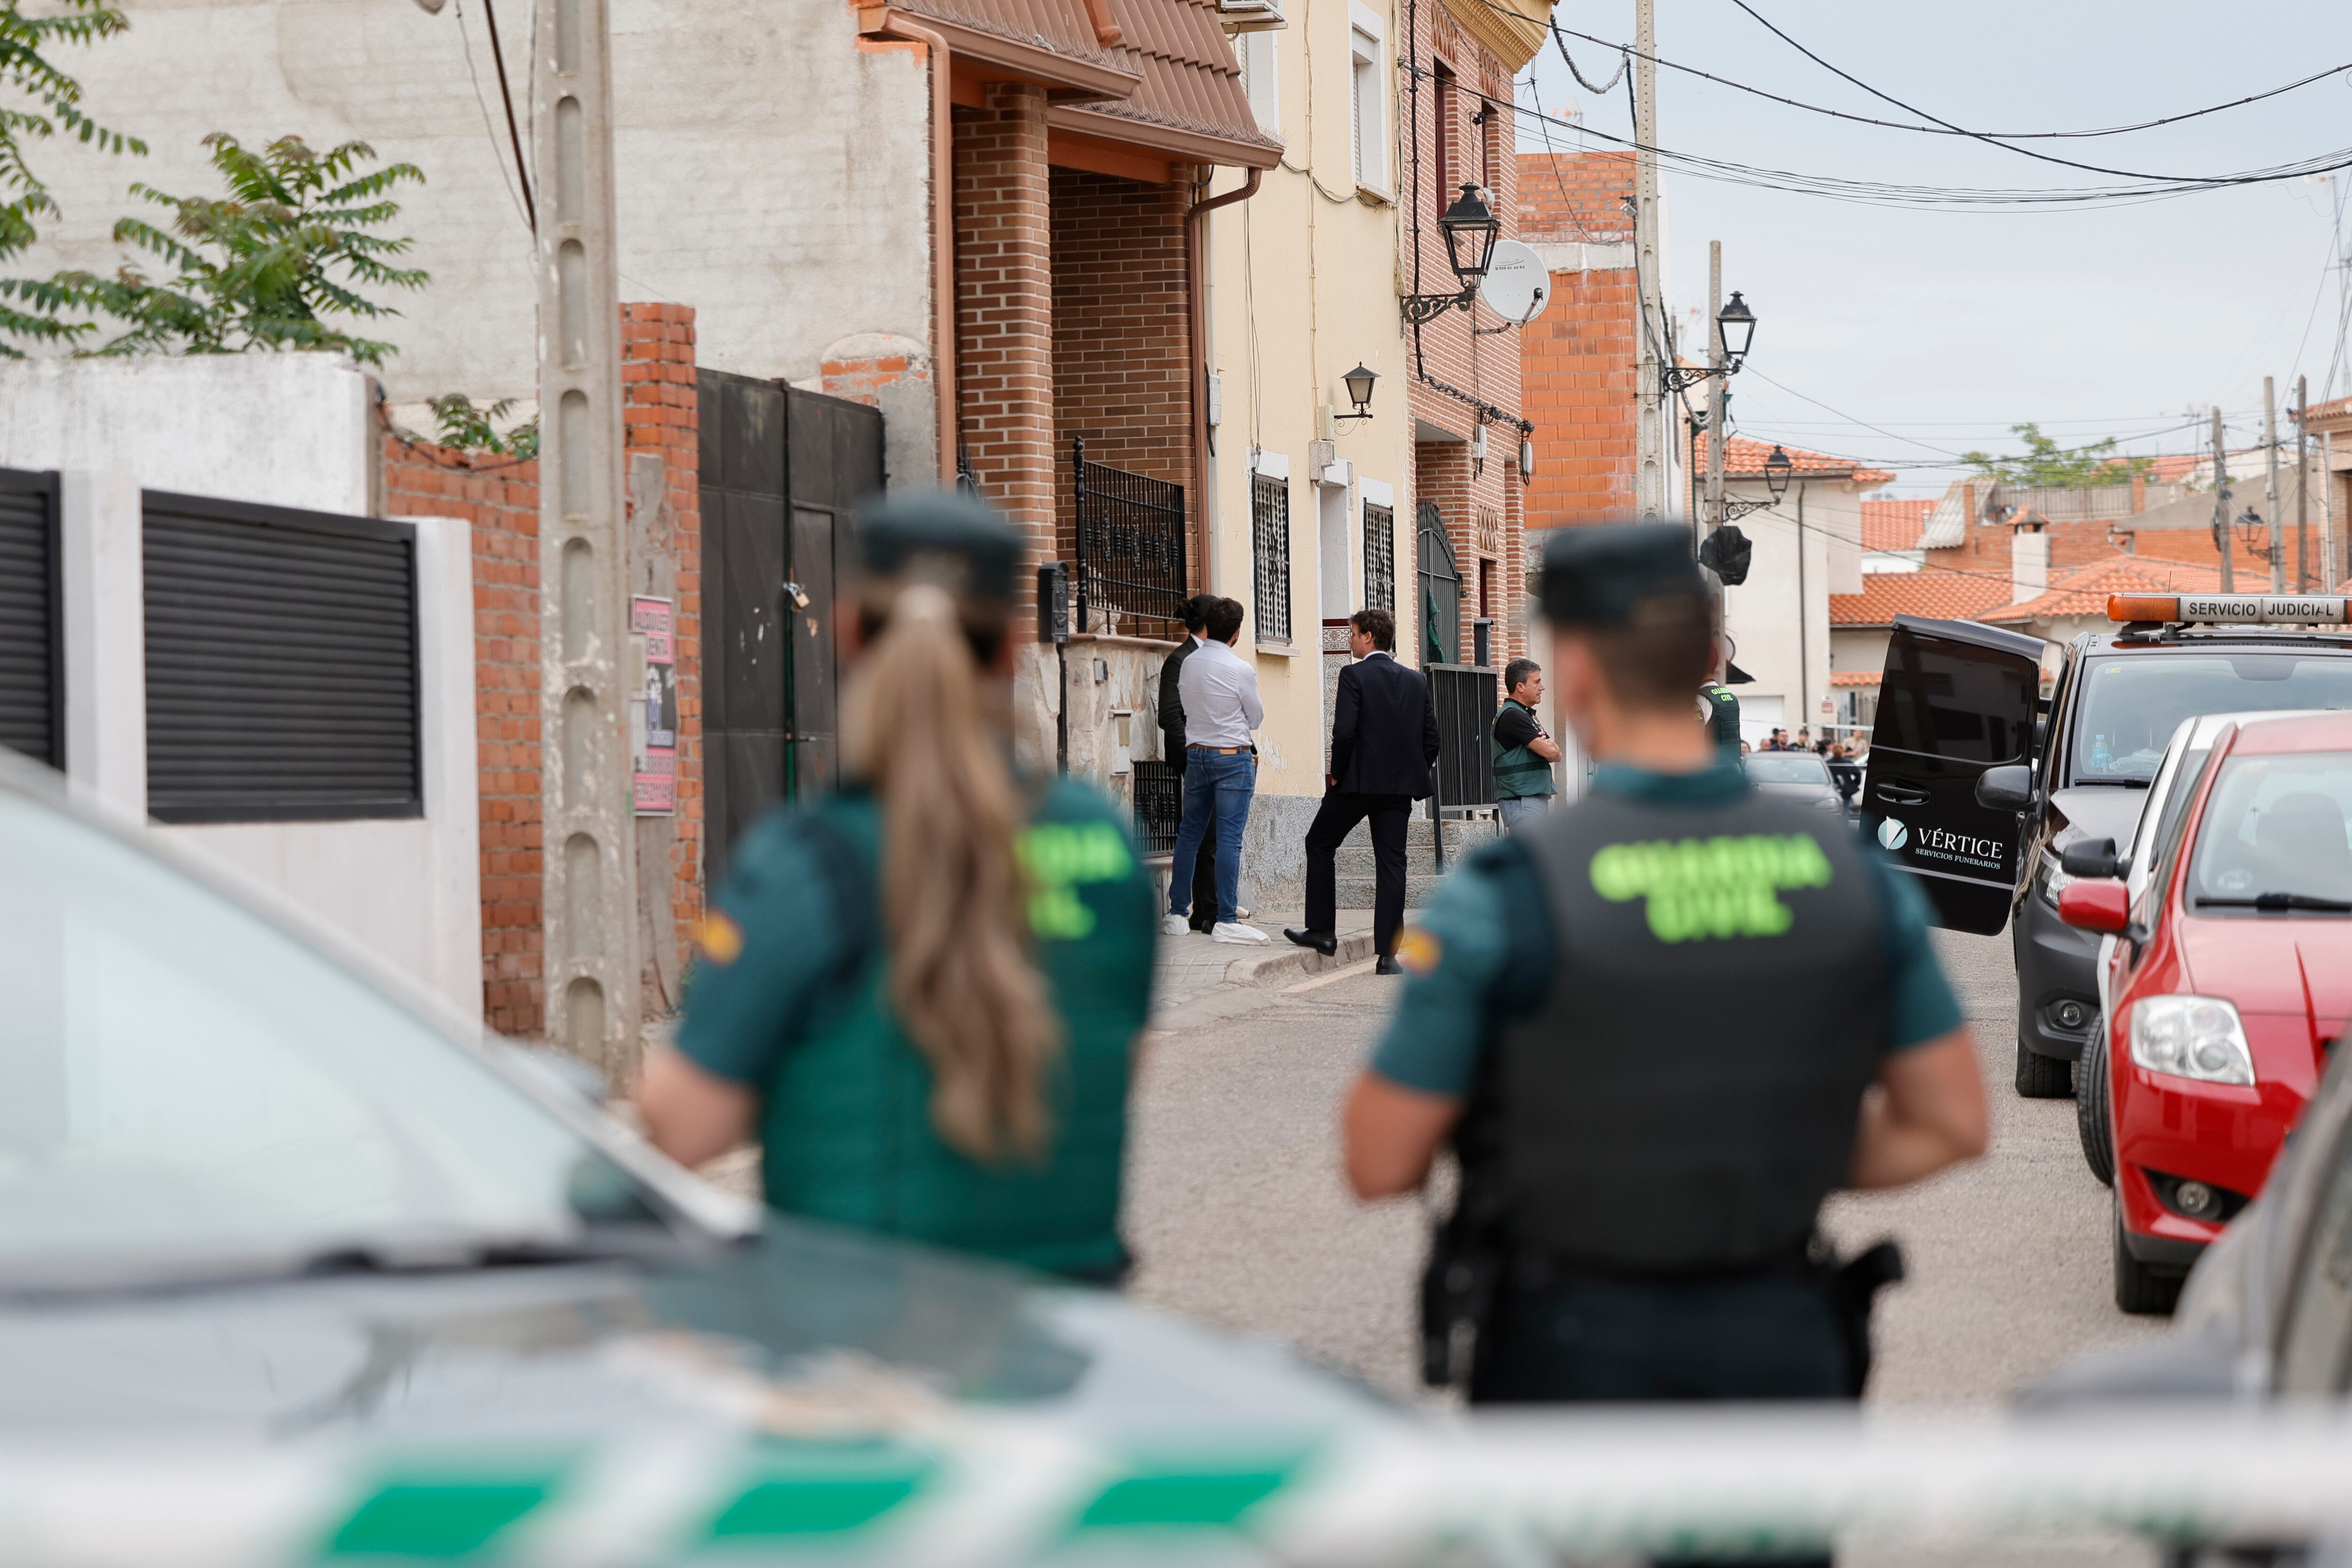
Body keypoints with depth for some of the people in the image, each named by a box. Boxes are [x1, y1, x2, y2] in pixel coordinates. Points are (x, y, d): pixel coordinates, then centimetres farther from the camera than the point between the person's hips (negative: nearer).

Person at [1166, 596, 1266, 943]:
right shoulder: (1240, 670, -13)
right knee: (1229, 839, -6)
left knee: (1189, 835, 12)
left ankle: (1178, 914, 15)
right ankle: (1226, 921, -9)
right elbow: (1256, 719, -1)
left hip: (1195, 755, 5)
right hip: (1233, 756, -5)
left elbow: (1185, 703, 10)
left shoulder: (1189, 663, 2)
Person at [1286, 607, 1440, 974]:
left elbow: (1344, 731, -16)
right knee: (1391, 862, 4)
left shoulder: (1354, 676, -8)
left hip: (1358, 779, -5)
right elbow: (1431, 737, 8)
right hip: (1401, 786, 5)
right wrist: (1414, 774, 16)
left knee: (1319, 844, 16)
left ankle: (1322, 932, 16)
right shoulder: (1417, 681, 9)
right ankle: (1388, 954, -2)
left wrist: (1337, 774, -4)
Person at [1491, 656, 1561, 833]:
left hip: (1535, 797, 10)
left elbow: (1556, 755, 13)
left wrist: (1546, 745, -9)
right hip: (1520, 802, -10)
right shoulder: (1512, 716, -13)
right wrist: (1547, 744, 5)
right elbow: (1550, 752, -19)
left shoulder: (1527, 715, 20)